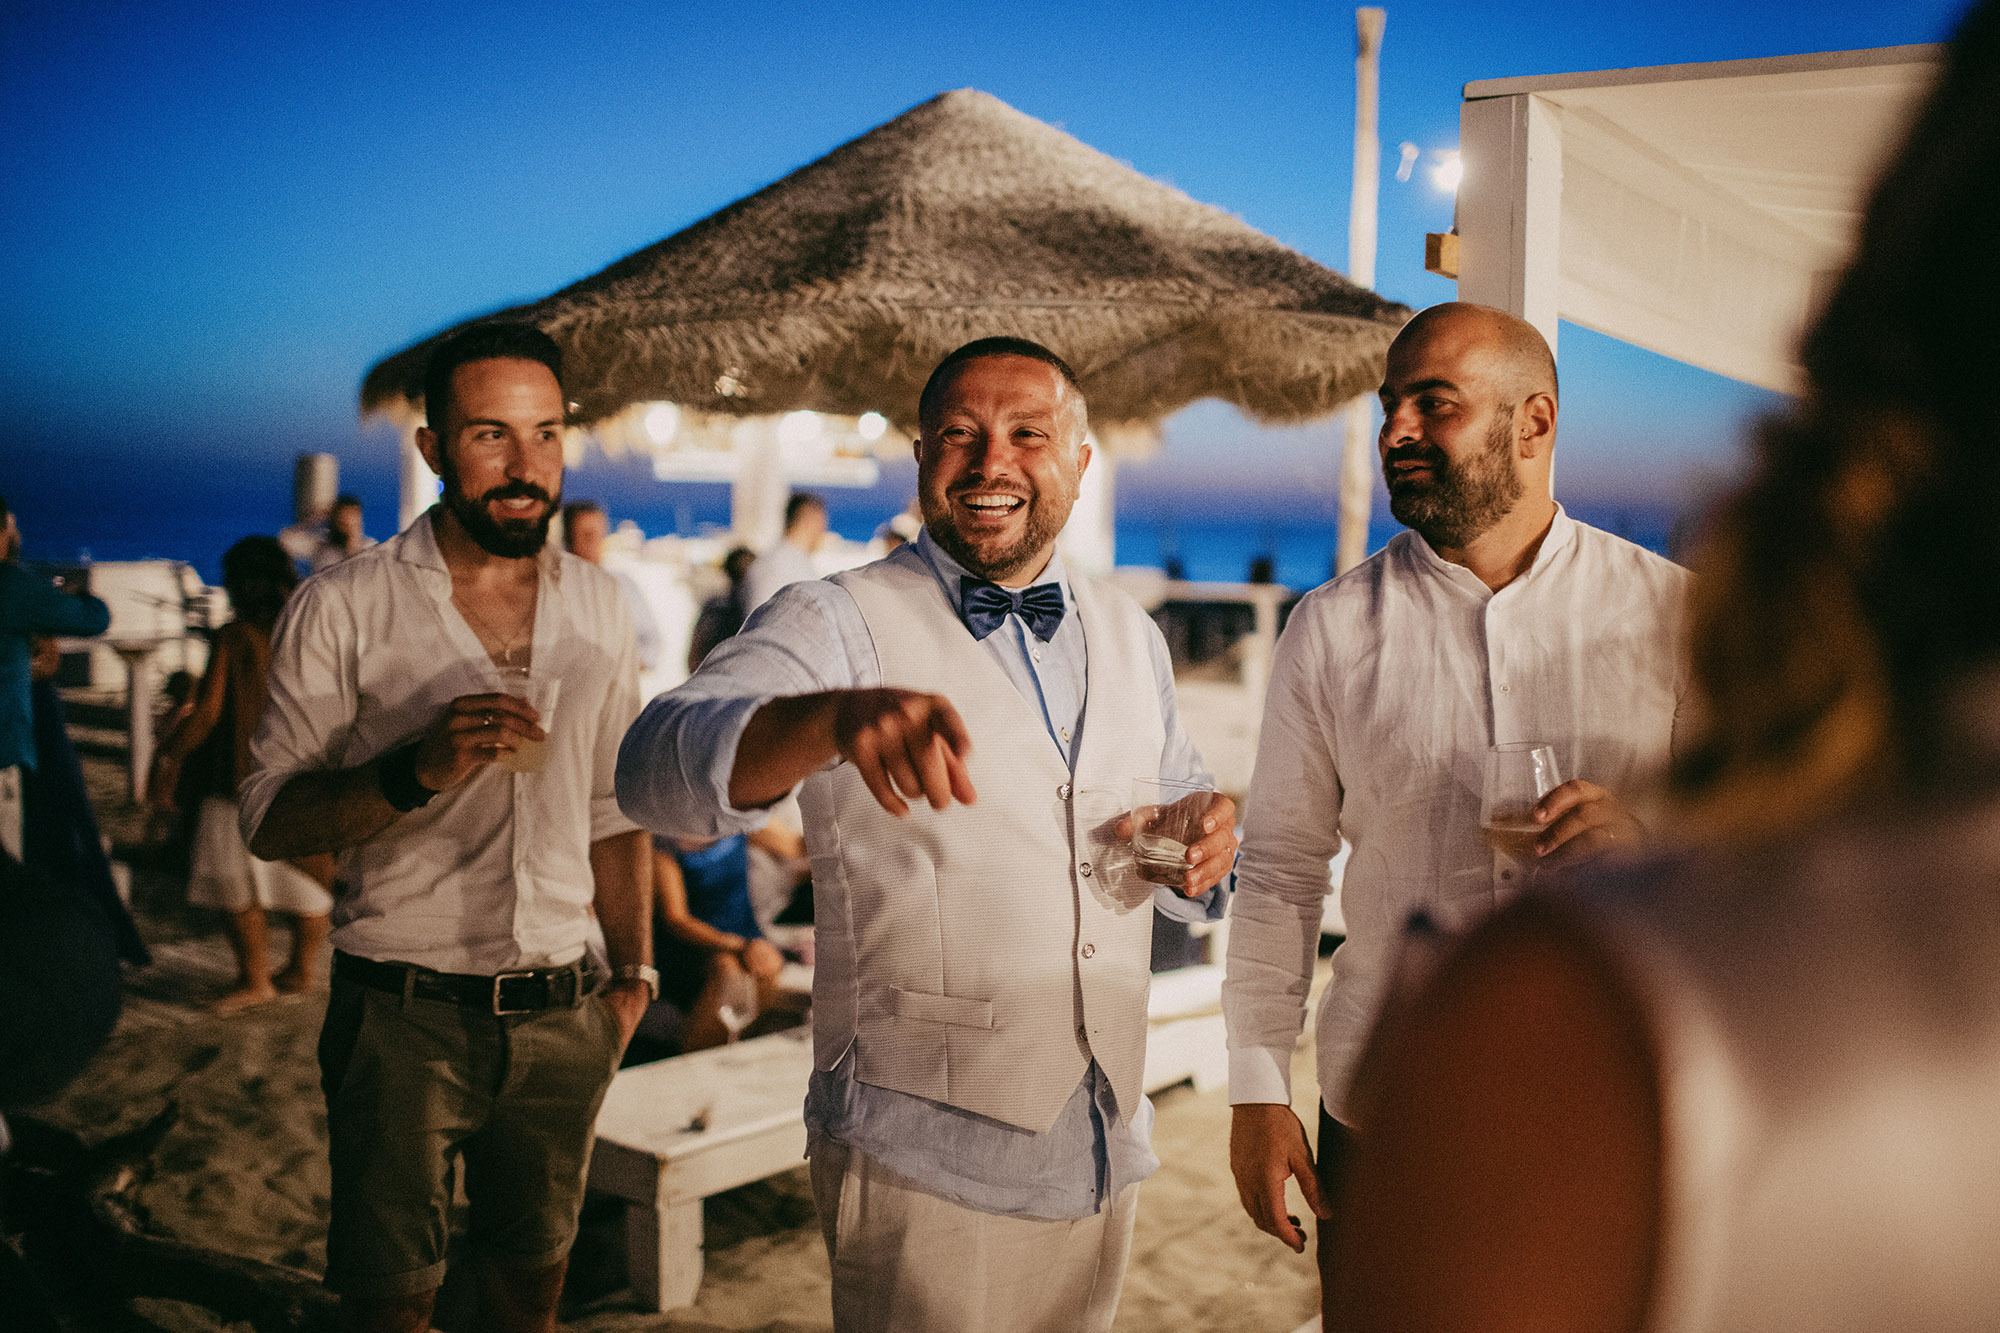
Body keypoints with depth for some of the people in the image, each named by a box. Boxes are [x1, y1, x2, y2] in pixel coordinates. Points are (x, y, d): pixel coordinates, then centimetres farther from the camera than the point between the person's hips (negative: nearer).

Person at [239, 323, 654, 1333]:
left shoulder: (598, 606, 7)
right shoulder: (344, 607, -6)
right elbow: (268, 820, -8)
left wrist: (633, 972, 12)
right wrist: (416, 769, -23)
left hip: (558, 1014, 4)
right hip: (404, 1013, -3)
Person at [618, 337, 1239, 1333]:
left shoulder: (1129, 636, 9)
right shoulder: (840, 623, -9)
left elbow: (1186, 844, 19)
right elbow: (661, 771, -26)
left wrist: (1204, 852, -6)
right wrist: (833, 716, -47)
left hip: (1106, 1155, 6)